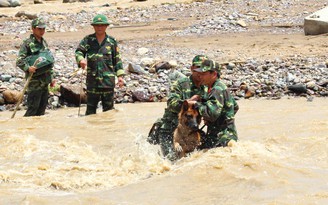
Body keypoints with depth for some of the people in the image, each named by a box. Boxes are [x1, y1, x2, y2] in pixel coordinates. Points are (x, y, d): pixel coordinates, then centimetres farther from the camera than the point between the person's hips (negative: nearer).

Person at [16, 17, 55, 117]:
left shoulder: (44, 42, 15)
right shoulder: (27, 43, -8)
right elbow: (19, 61, -15)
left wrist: (51, 77, 21)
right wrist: (27, 68, -32)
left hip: (45, 82, 7)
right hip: (35, 82, -7)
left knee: (42, 108, 10)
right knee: (33, 108, -9)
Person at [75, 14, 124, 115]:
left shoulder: (112, 41, 8)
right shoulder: (88, 40, 6)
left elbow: (117, 60, 10)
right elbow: (79, 51, -4)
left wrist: (120, 75, 4)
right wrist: (81, 59, -27)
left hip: (108, 79, 1)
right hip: (92, 79, -1)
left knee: (108, 107, 5)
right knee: (91, 107, 2)